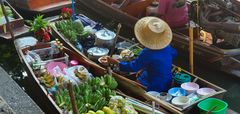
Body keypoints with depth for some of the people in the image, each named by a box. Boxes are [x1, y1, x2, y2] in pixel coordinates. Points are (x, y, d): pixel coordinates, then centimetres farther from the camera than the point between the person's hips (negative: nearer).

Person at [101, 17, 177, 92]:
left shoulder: (147, 53, -29)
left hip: (154, 89, -7)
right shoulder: (167, 47, -8)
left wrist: (114, 62, -11)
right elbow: (174, 53, 16)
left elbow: (132, 67, -20)